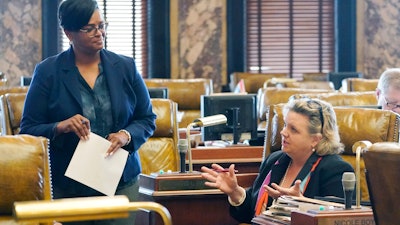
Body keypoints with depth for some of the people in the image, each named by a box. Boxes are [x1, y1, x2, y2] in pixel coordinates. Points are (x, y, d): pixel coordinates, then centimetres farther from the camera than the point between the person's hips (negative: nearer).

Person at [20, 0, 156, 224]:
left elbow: (147, 119, 9)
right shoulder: (47, 72, -1)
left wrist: (126, 135, -12)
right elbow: (28, 129, -1)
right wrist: (60, 127, -20)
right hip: (66, 187, -2)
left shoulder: (126, 67, 5)